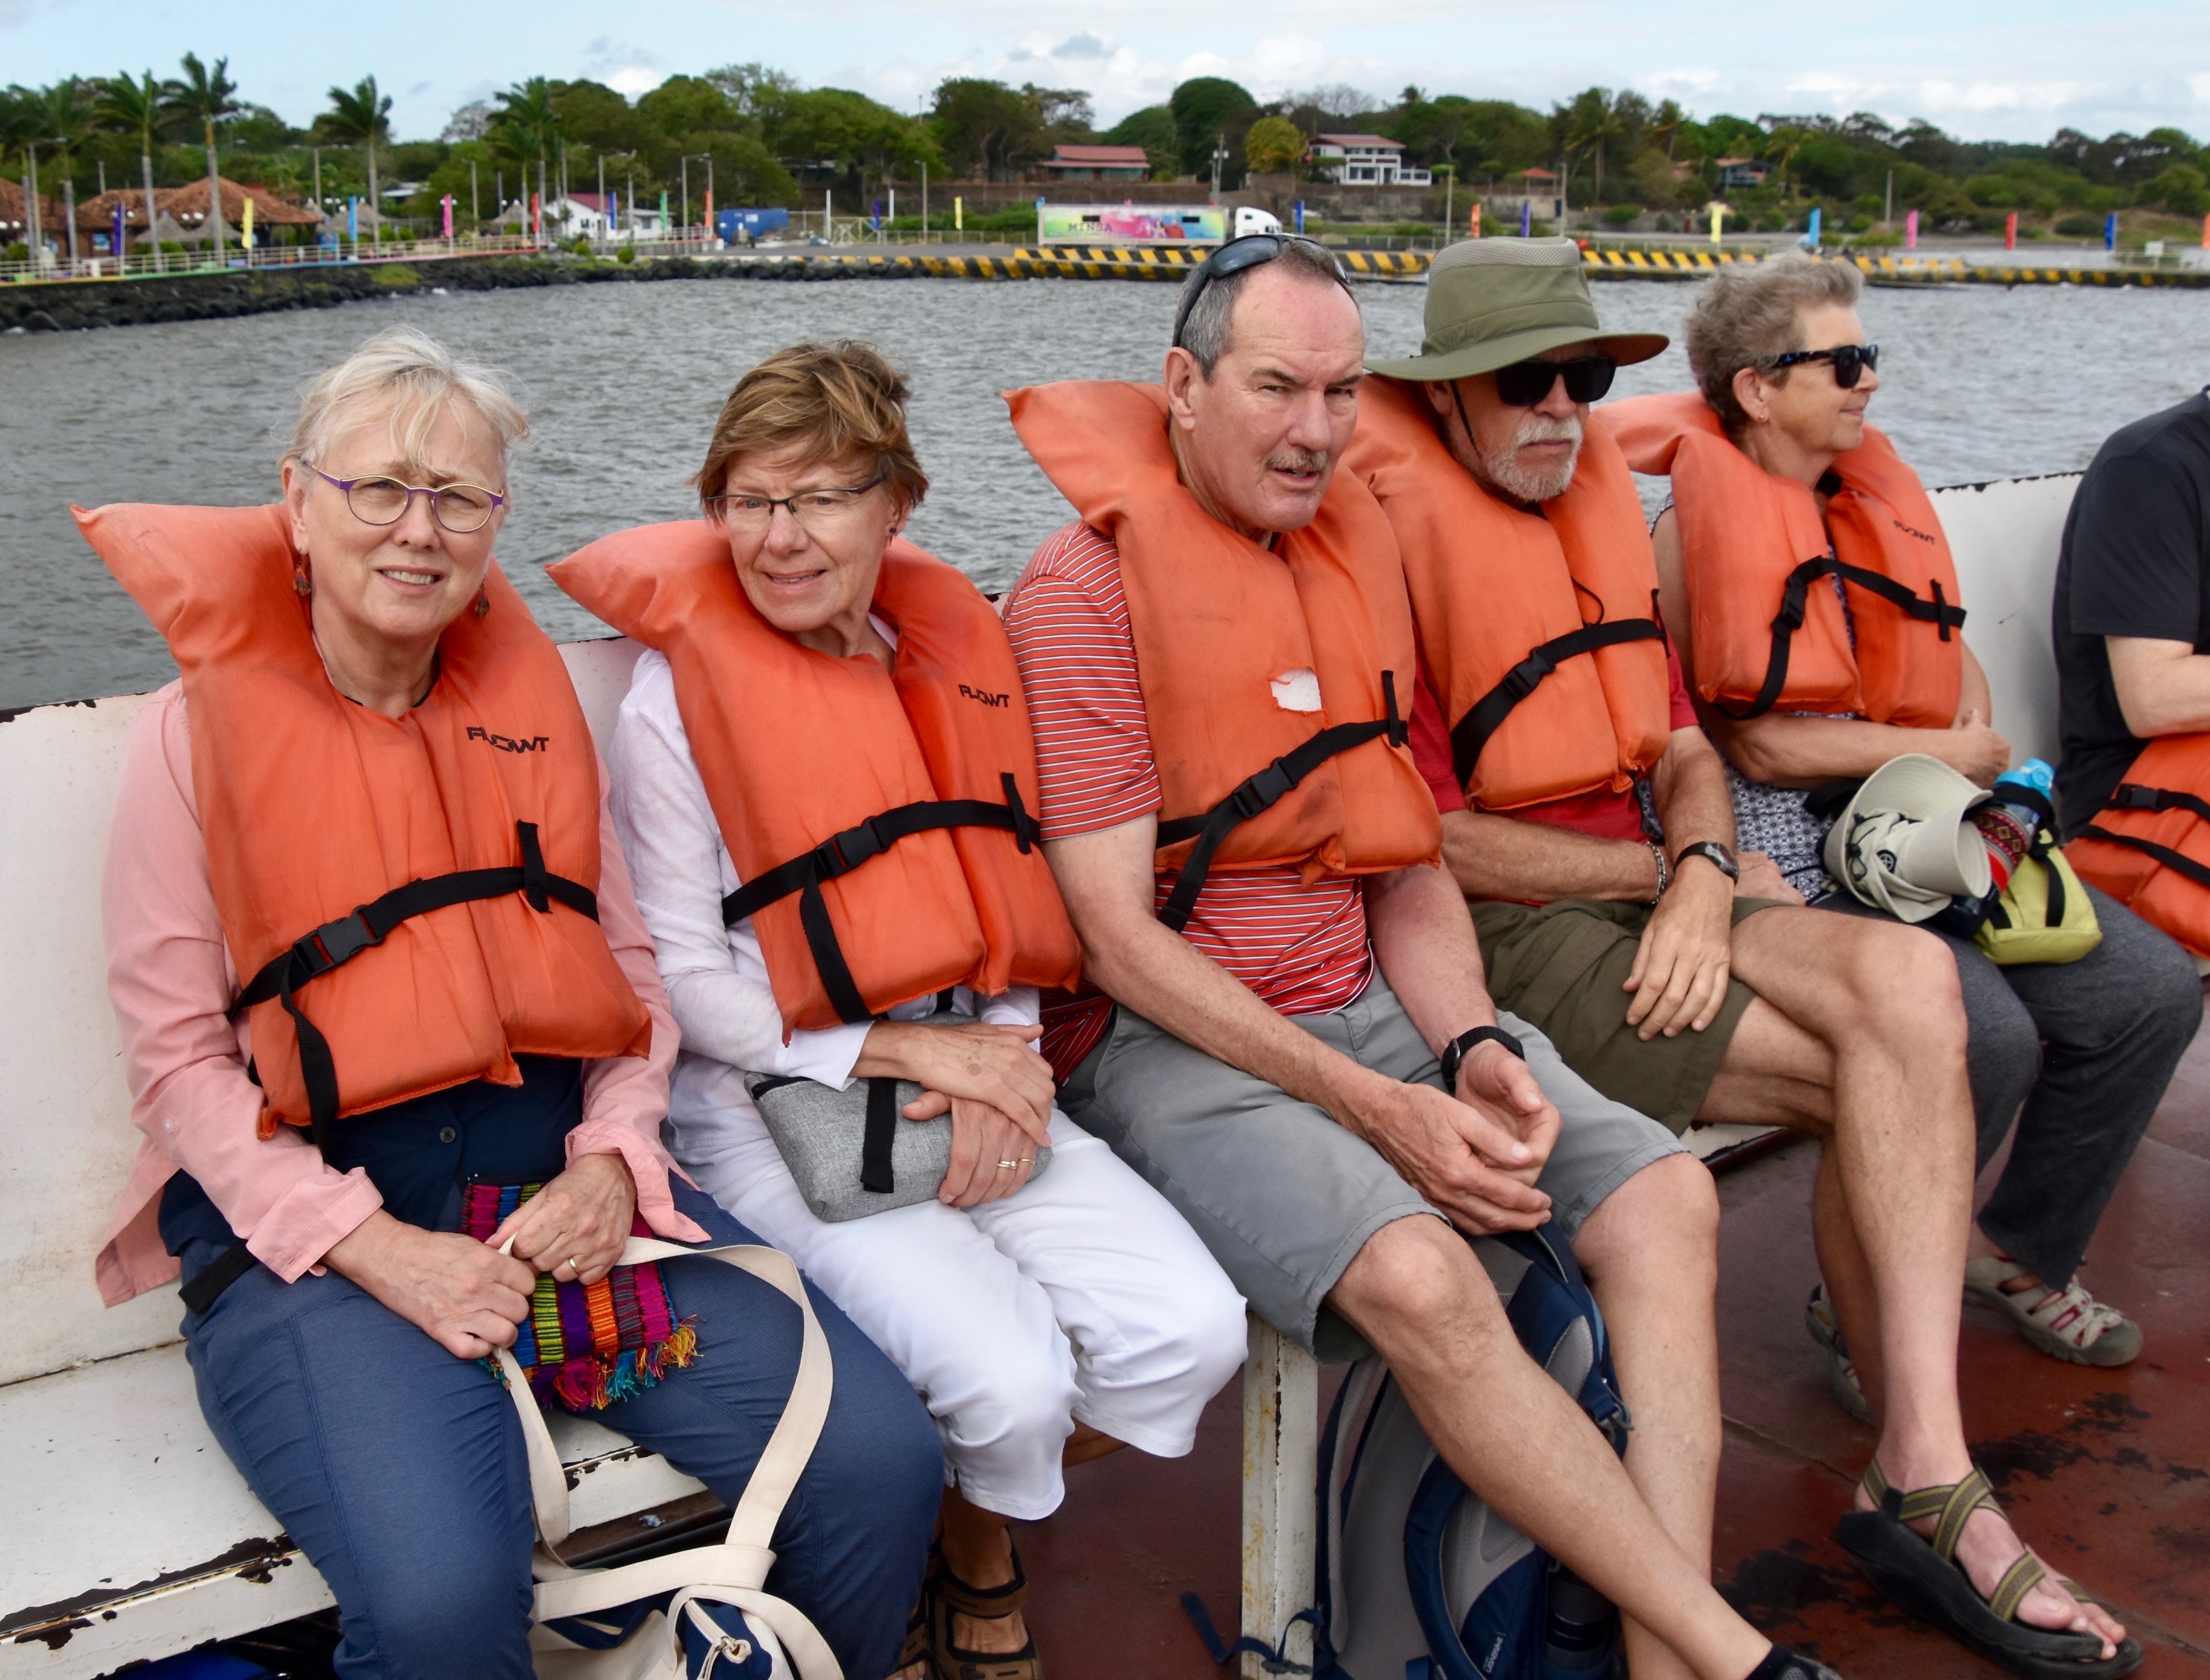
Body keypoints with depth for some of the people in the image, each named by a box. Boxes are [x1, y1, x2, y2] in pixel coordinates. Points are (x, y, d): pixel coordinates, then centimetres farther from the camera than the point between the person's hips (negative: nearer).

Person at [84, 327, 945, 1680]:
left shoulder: (532, 709, 13)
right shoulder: (204, 732, 1)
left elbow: (632, 969, 12)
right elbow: (177, 1055, -3)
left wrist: (610, 1164, -7)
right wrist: (381, 1251, -15)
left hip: (565, 1173, 4)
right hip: (307, 1217, -3)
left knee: (885, 1462, -13)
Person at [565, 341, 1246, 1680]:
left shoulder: (960, 659, 8)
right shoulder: (676, 701, -6)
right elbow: (684, 984, -7)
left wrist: (1003, 1063, -6)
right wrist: (906, 1048, -13)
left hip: (973, 1089, 5)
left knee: (1193, 1334, -14)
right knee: (1012, 1377, -24)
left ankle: (978, 1513, 16)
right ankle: (977, 1563, 14)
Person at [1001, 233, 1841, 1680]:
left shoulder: (1357, 555, 13)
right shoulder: (1085, 587, -9)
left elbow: (1406, 863, 14)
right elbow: (1119, 937, -14)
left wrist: (1473, 1047, -6)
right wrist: (1370, 1107, -19)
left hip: (1366, 1001, 7)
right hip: (1169, 1036, -7)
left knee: (1664, 1193, -11)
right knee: (1420, 1277, -30)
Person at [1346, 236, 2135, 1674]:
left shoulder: (1600, 507, 17)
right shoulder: (1390, 531, -9)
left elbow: (1685, 750, 16)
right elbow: (1426, 839, -14)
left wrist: (1704, 874, -7)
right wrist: (1670, 866, -7)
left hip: (1649, 894, 7)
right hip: (1502, 939, -7)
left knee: (1910, 979, -20)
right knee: (1889, 1077, -18)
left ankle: (1923, 1471, -17)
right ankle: (1924, 1473, -5)